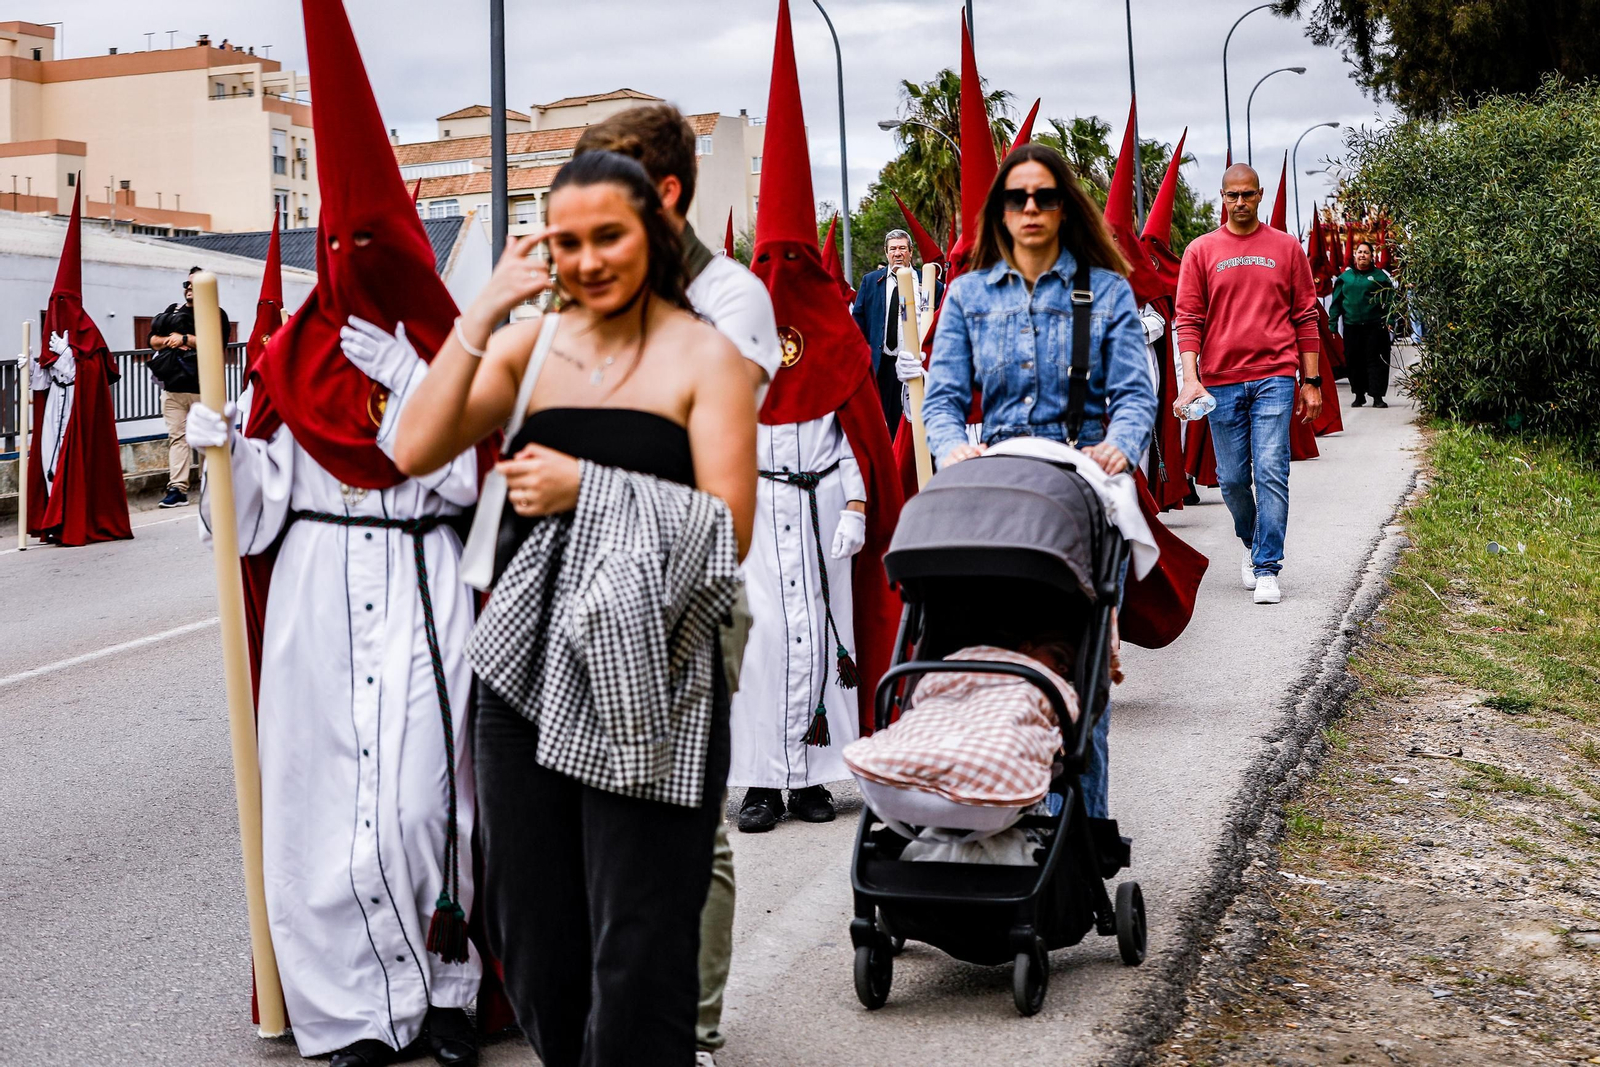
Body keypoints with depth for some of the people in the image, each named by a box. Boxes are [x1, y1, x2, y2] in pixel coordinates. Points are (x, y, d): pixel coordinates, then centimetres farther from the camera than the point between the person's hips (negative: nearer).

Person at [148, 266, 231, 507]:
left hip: (203, 388, -4)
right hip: (173, 386, 4)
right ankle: (177, 488, -9)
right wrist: (170, 341, -4)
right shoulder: (173, 311, 19)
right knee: (176, 436, -4)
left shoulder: (216, 314, 2)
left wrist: (185, 339, -12)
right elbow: (153, 339, 17)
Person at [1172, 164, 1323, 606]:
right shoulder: (1201, 250, 6)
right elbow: (1188, 319, 1)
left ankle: (1267, 568, -5)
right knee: (1232, 478, 7)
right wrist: (1191, 379, -10)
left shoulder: (1286, 248, 8)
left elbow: (1305, 317, 9)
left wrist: (1311, 381, 6)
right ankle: (1253, 543, 33)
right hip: (1220, 381, 1)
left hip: (1274, 376, -1)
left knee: (1271, 473, -9)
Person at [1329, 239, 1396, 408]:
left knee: (1375, 360, -5)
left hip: (1375, 326, -3)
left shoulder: (1380, 275, 3)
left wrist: (1390, 320, -9)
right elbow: (1336, 301, 11)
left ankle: (1377, 396, -3)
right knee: (1353, 361, 6)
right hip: (1351, 326, 3)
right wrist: (1332, 323, 7)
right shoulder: (1345, 276, 10)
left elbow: (1389, 300, 0)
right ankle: (1359, 395, 19)